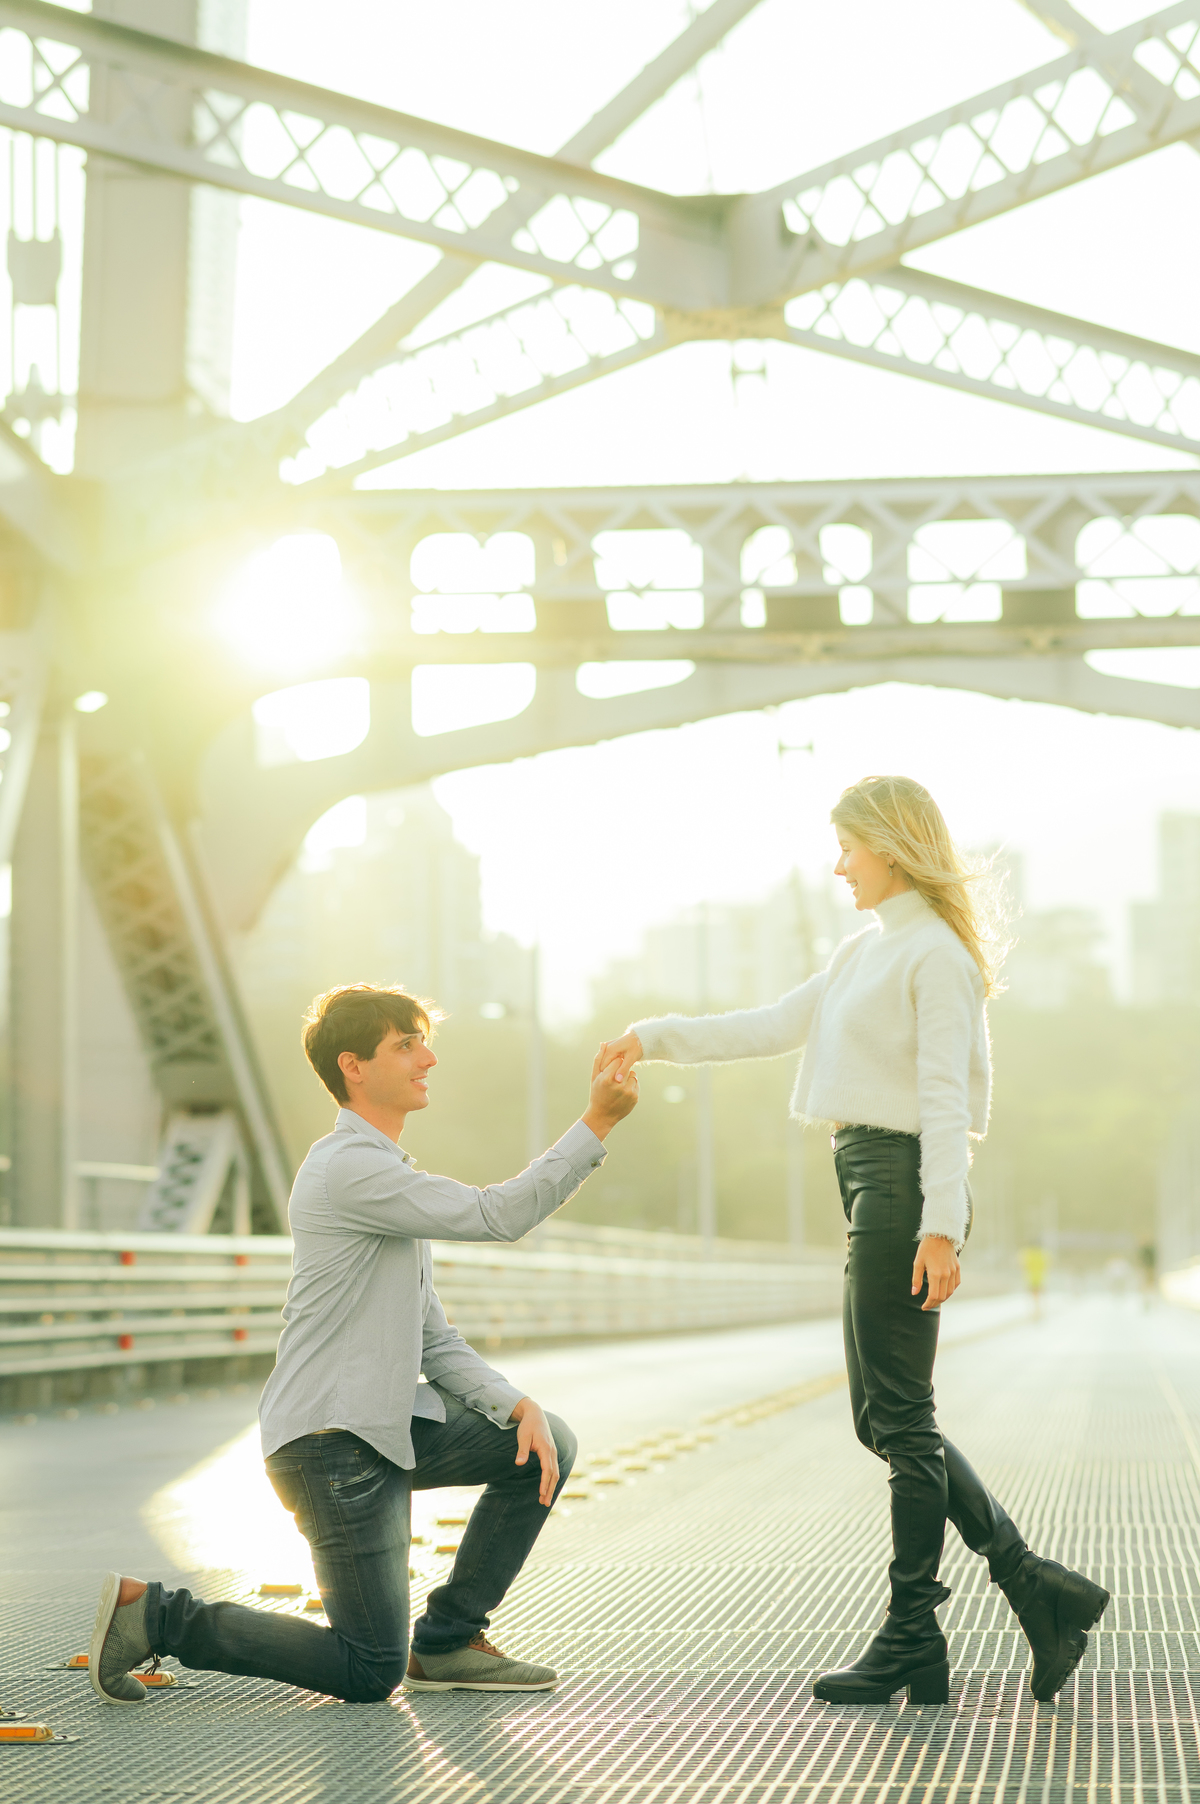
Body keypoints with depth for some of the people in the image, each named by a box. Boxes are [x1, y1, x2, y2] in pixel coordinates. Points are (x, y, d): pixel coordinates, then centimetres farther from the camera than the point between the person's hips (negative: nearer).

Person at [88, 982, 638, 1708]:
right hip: (332, 1440, -10)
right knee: (370, 1674, -7)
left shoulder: (388, 1176, 19)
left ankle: (448, 1641, 9)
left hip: (393, 1424, 10)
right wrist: (597, 1124, -19)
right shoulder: (350, 1169, -15)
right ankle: (157, 1616, 3)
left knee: (548, 1445, 4)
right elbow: (497, 1215, -22)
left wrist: (517, 1404, 0)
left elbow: (432, 1337, 15)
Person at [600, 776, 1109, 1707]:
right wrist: (654, 1036, 16)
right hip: (870, 1181, 10)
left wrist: (941, 1224, -21)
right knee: (887, 1420, 9)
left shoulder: (936, 952, -9)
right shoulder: (866, 952, 19)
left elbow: (945, 1094, -15)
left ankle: (912, 1639, 3)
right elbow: (770, 1026, 23)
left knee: (901, 1418, -4)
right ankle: (1037, 1587, 11)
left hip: (903, 1178, -10)